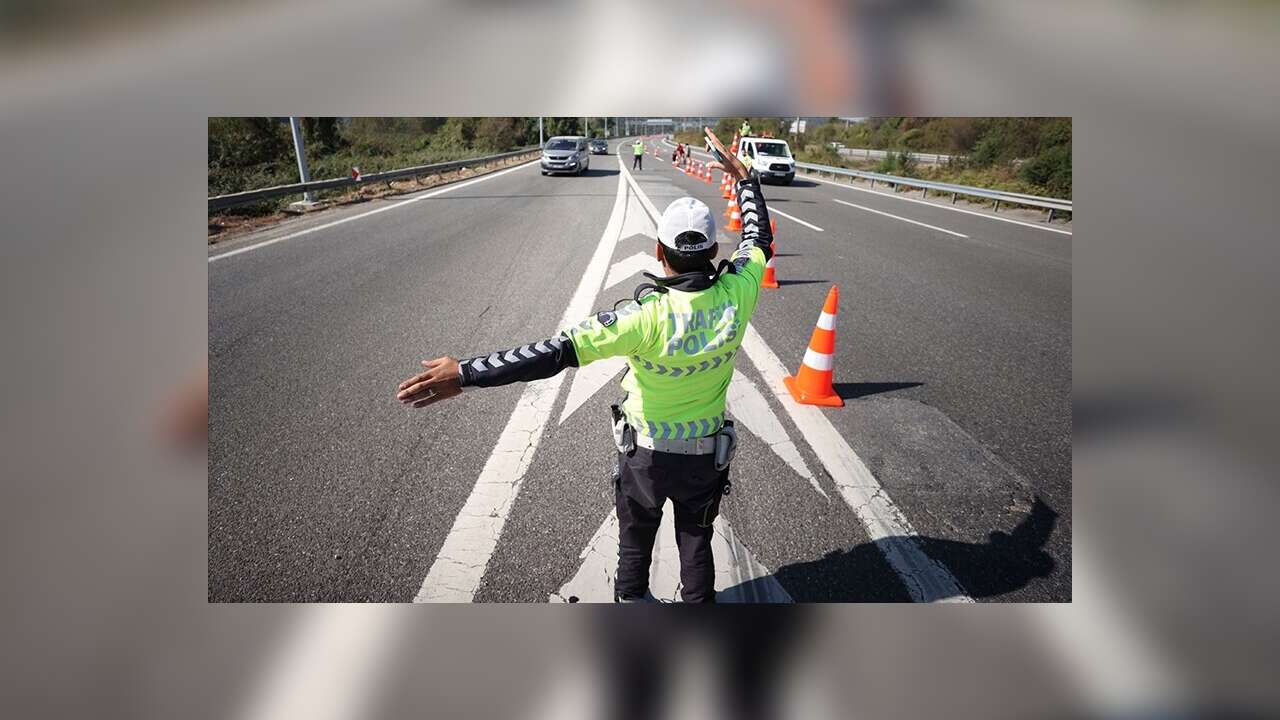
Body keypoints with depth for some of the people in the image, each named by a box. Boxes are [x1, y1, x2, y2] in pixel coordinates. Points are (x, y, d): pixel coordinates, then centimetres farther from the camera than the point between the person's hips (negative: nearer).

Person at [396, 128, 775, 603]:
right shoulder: (736, 295, -21)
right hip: (707, 453, 3)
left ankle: (631, 600, 48)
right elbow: (759, 239, 1)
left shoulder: (648, 315, -33)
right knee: (695, 537, 26)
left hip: (646, 452, -3)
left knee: (636, 538, 25)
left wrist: (465, 375, -39)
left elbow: (557, 352, -39)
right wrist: (742, 176, 12)